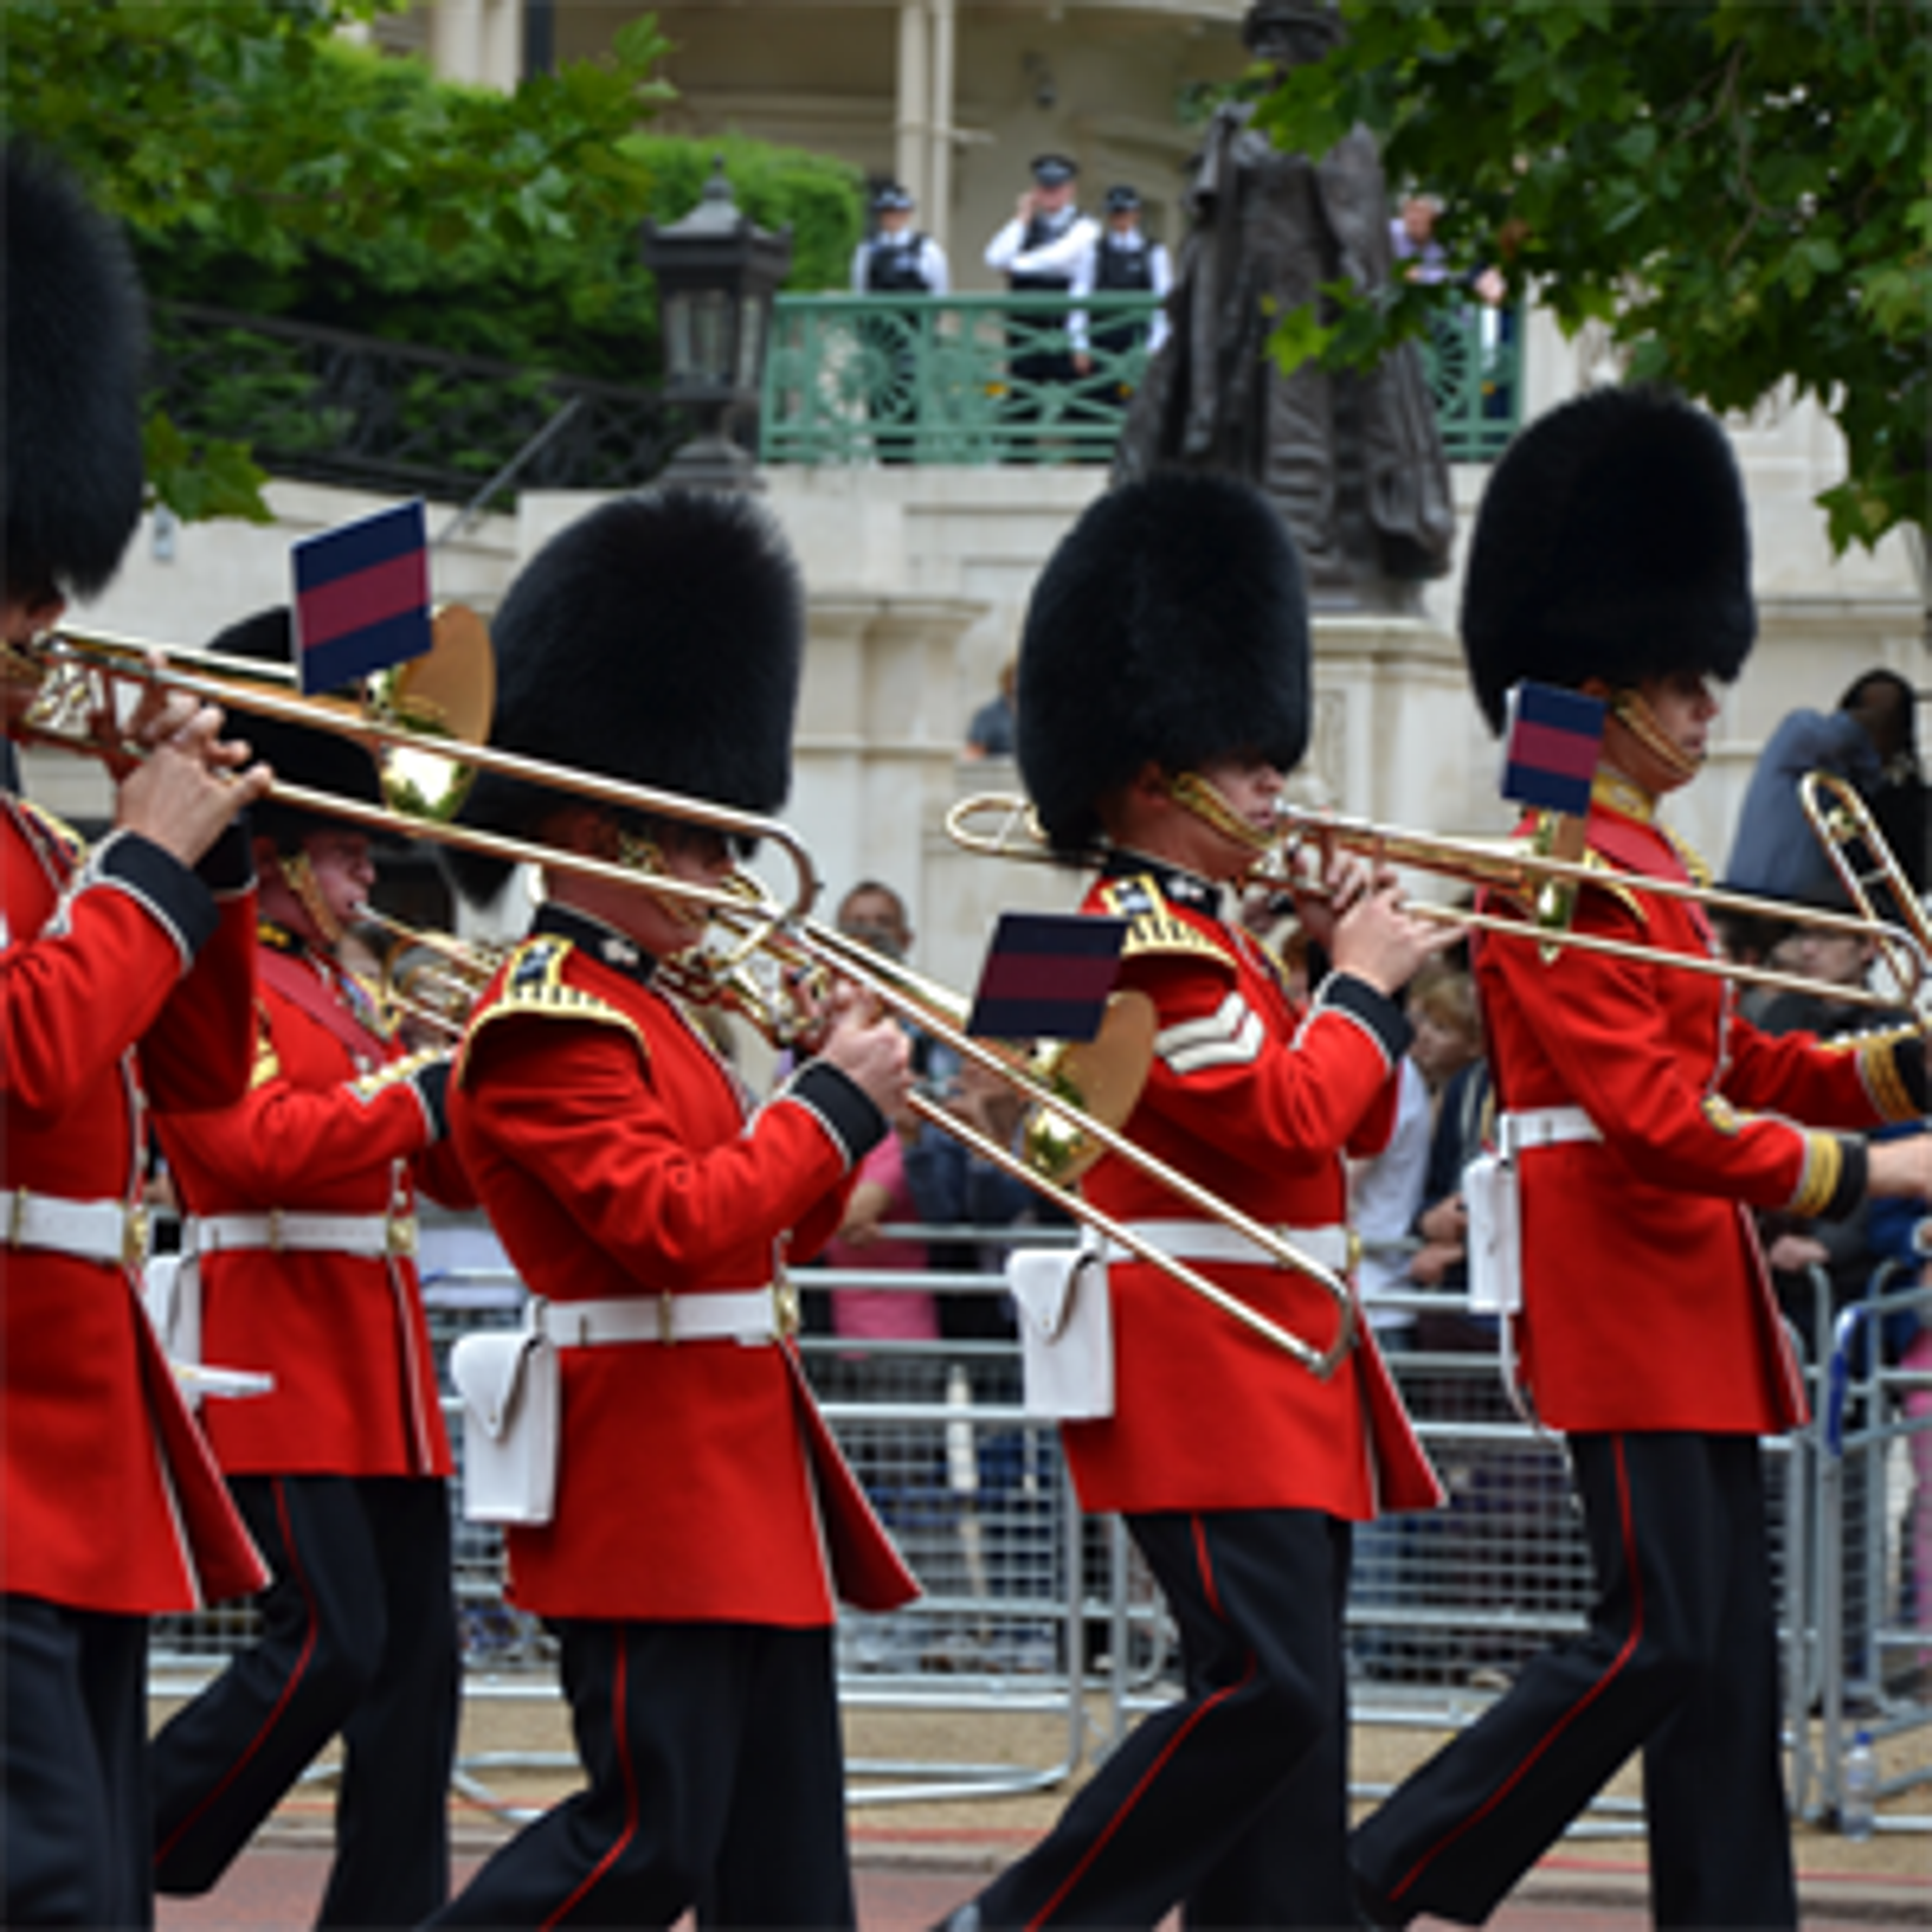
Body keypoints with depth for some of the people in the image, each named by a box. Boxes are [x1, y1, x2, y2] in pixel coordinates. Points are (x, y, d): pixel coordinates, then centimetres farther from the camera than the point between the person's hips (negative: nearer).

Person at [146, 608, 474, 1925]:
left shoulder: (342, 997, 21)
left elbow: (453, 1172, 22)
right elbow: (266, 1142, -22)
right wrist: (427, 1087, -19)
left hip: (379, 1371, 9)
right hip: (281, 1365, -9)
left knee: (415, 1653, 4)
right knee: (329, 1645, -15)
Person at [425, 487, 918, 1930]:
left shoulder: (640, 1006, 18)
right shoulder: (549, 1023, -13)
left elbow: (764, 1229, 22)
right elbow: (672, 1224, -22)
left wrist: (836, 1091, 7)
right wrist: (840, 1104, -14)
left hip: (748, 1486, 10)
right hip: (650, 1486, -10)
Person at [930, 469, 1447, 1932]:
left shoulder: (1202, 935, 18)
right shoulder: (1148, 943, -14)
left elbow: (1350, 1126, 24)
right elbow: (1279, 1123, -21)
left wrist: (1367, 975, 10)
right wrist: (1360, 985, -8)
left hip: (1273, 1373, 11)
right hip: (1207, 1367, -11)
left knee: (1288, 1703, 7)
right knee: (1266, 1689, -17)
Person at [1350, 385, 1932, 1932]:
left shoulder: (1637, 861, 18)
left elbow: (1723, 1065, 20)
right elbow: (1653, 1114, -21)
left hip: (1690, 1291, 10)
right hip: (1620, 1290, -10)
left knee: (1724, 1654, 7)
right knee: (1660, 1638, -12)